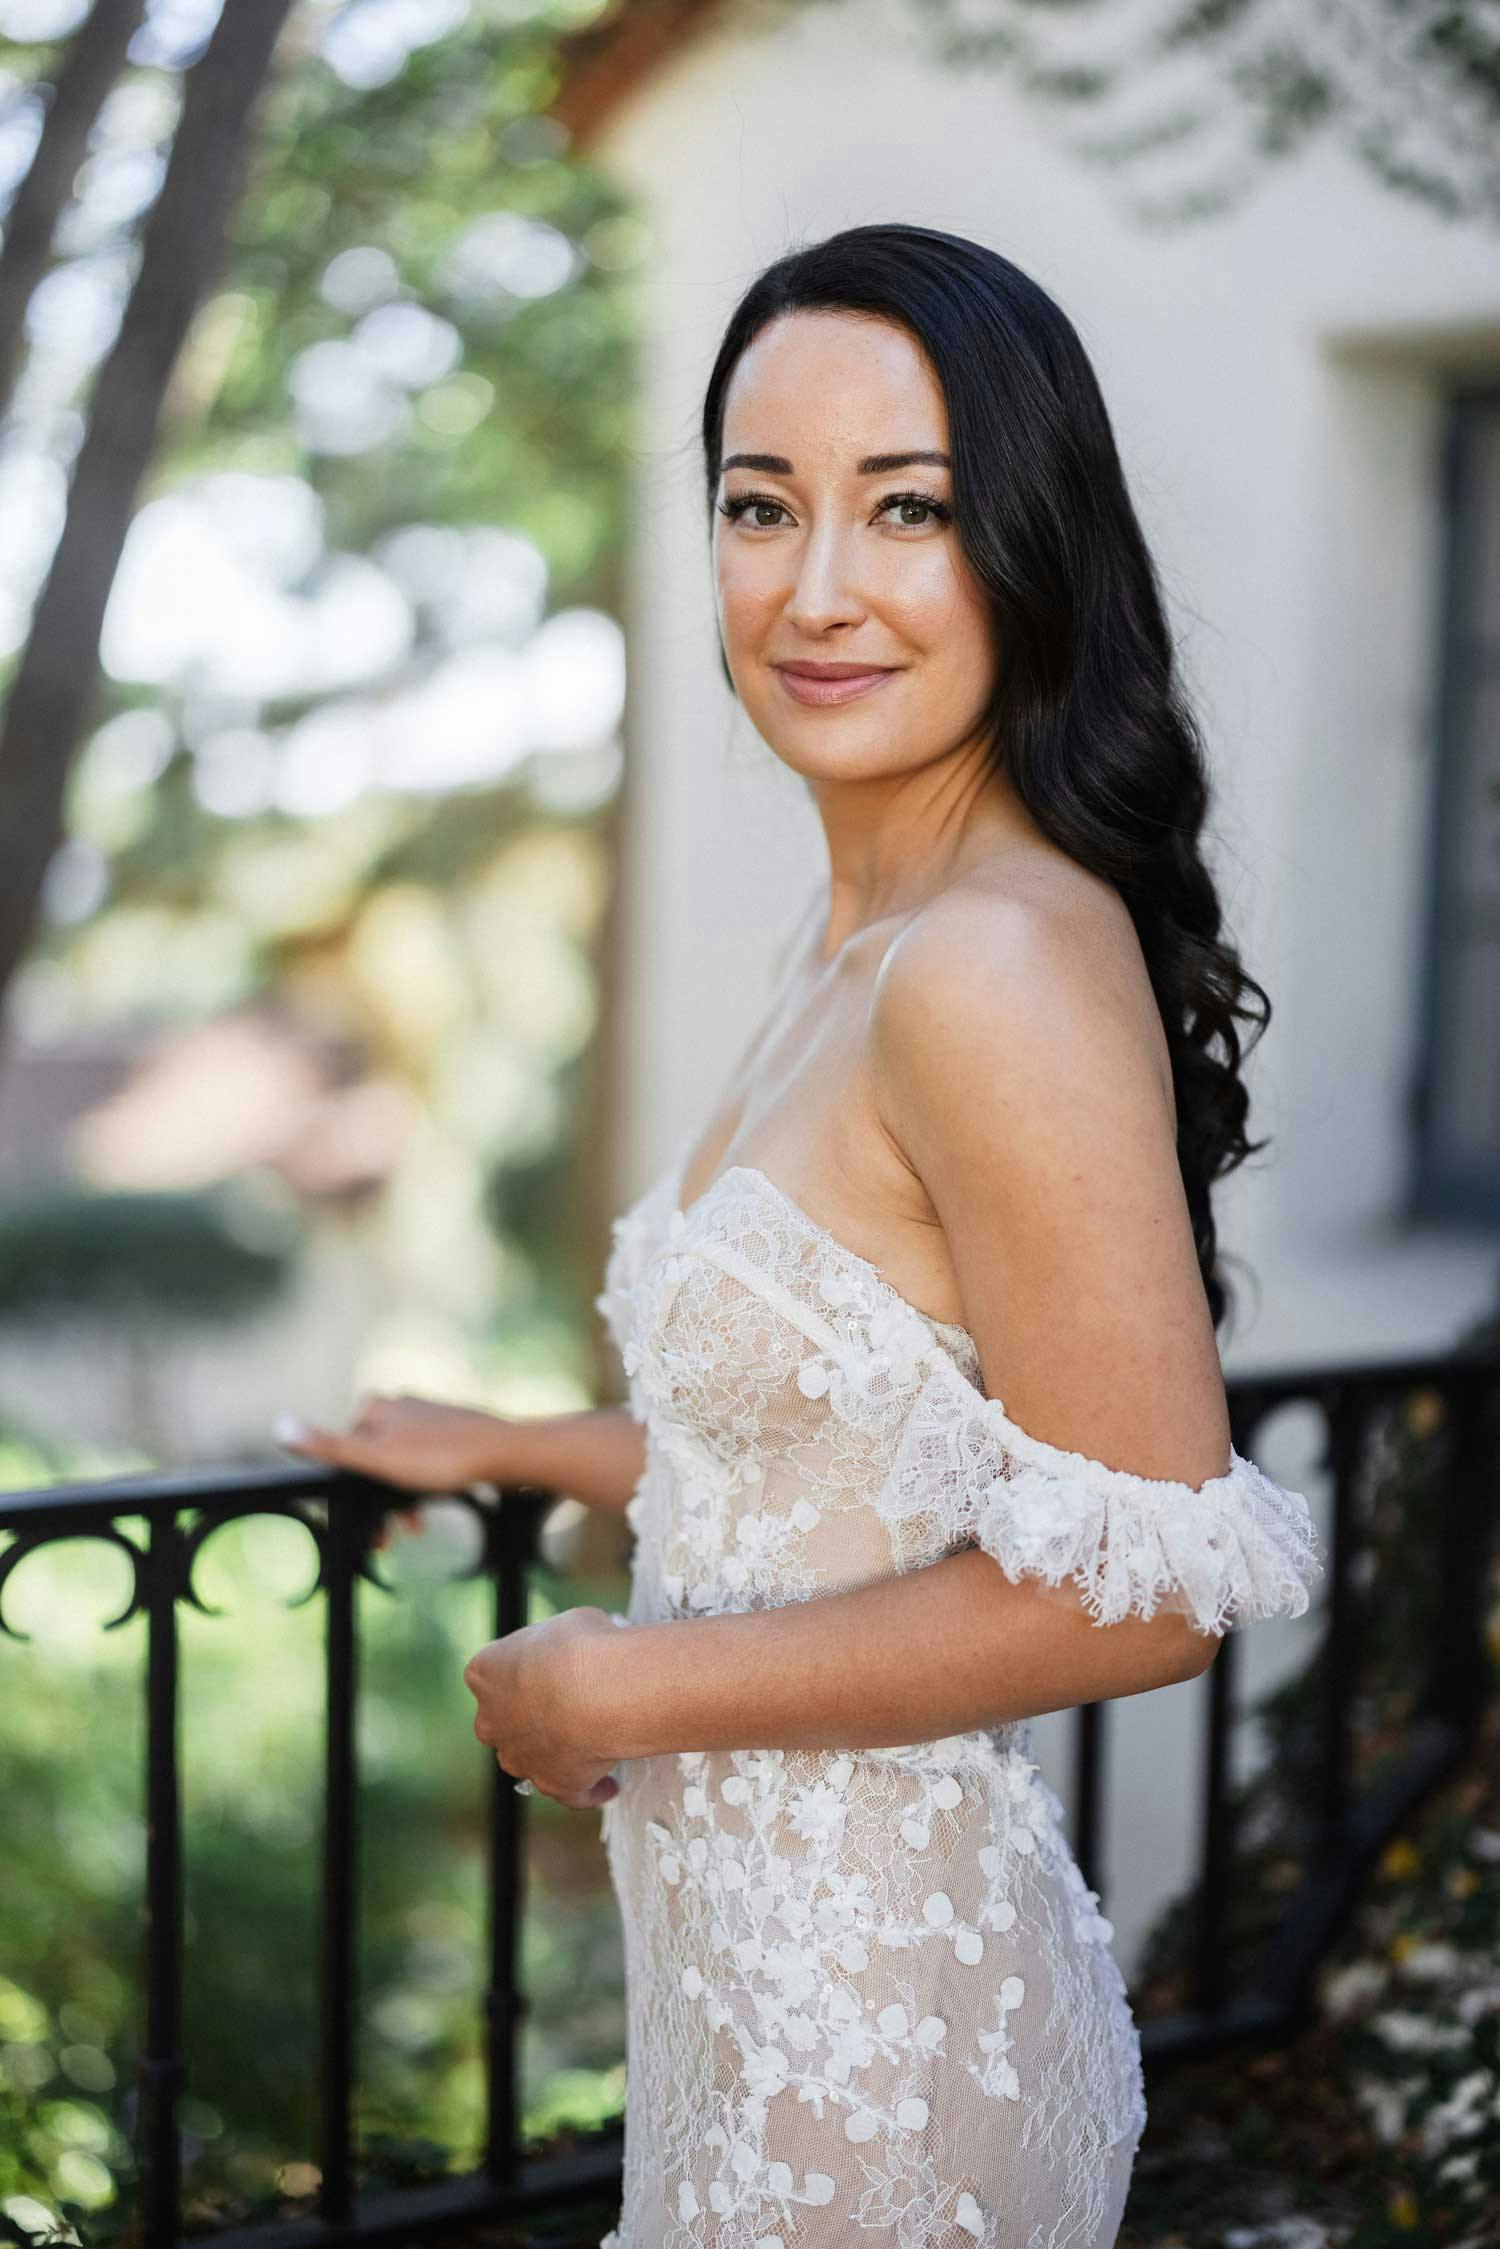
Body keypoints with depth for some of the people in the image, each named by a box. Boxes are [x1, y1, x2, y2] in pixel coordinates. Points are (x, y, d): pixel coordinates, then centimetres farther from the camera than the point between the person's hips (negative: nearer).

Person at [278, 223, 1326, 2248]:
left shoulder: (1002, 965, -23)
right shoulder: (868, 943, 6)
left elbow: (1144, 1583, -24)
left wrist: (617, 1691, -17)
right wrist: (503, 1452, 28)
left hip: (872, 2016, -9)